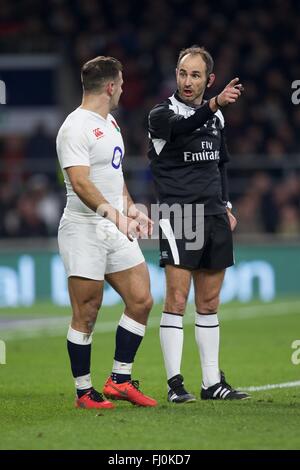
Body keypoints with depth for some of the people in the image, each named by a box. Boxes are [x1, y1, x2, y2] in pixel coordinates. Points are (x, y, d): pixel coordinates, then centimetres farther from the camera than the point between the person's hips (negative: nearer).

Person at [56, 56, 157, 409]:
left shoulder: (109, 122, 17)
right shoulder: (76, 128, -14)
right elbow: (80, 183, -23)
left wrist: (131, 210, 17)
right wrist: (112, 214, -31)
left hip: (116, 232, 9)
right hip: (84, 231, -9)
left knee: (141, 301, 3)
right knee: (86, 313, -4)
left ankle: (120, 380, 12)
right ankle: (84, 392, 5)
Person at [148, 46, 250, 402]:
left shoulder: (216, 116, 14)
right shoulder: (161, 114, -5)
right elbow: (182, 127, -29)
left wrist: (225, 206, 16)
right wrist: (215, 105, -46)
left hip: (213, 216, 6)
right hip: (177, 214, -6)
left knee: (209, 302, 9)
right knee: (176, 299, -10)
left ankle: (212, 382, 13)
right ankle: (175, 383, -7)